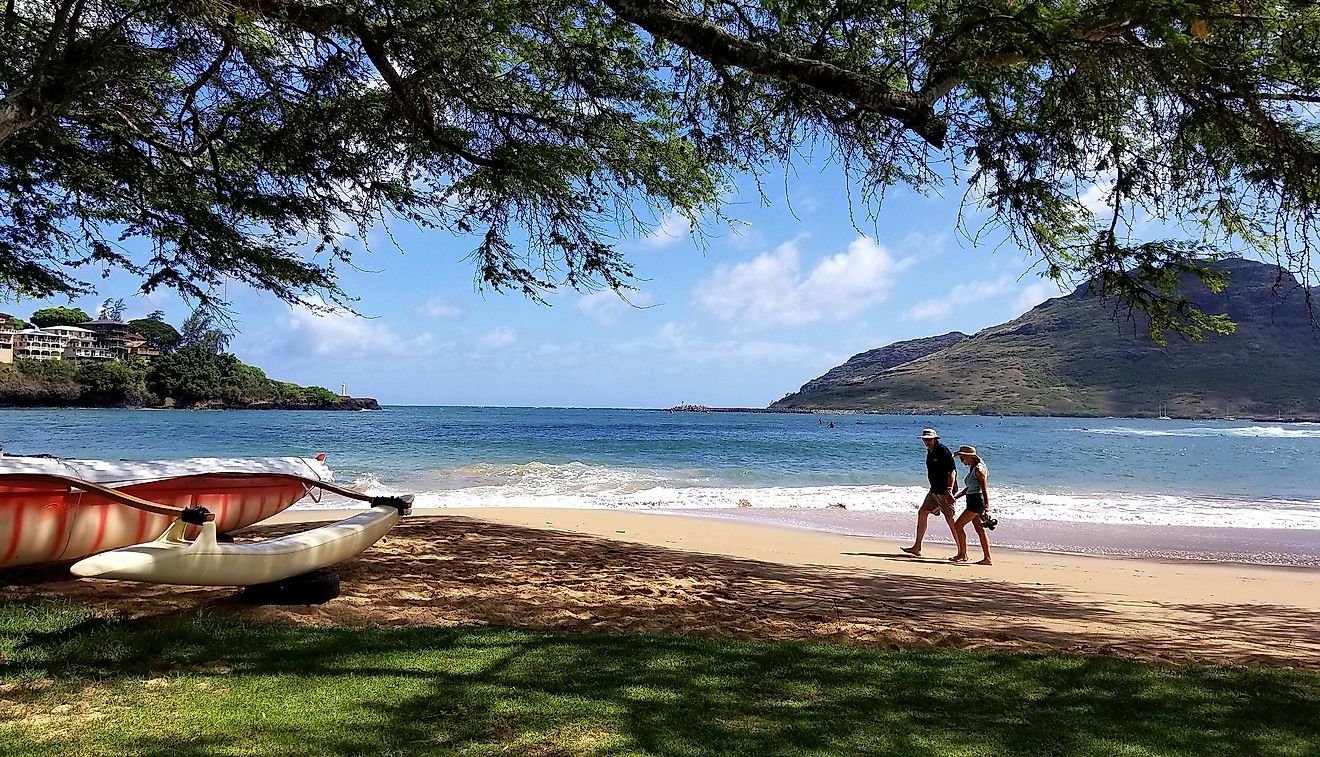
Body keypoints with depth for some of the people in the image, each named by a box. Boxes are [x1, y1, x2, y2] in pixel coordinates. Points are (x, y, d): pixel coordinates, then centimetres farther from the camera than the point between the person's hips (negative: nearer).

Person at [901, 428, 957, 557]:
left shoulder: (943, 451, -15)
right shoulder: (930, 451, 12)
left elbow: (952, 471, -20)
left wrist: (949, 491, -28)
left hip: (945, 492, -10)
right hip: (934, 491, 10)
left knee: (950, 520, -8)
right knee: (922, 513, 8)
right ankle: (917, 548, 13)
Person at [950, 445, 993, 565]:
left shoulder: (978, 469, -14)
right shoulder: (972, 468, 15)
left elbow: (984, 488, -19)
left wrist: (987, 507, -23)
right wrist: (956, 496, 16)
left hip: (977, 500, -10)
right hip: (973, 501, 10)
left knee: (958, 525, -7)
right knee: (980, 530, 10)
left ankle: (963, 554, 0)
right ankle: (987, 558, 12)